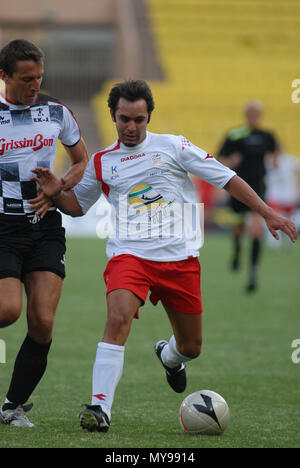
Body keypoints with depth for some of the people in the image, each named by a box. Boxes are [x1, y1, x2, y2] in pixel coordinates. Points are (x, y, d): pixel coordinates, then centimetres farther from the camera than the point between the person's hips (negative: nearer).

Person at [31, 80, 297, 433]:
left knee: (191, 347, 10)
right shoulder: (102, 162, 11)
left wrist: (268, 213, -1)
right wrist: (56, 193, 2)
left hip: (179, 257, 0)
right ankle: (100, 407, -31)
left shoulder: (172, 147, 4)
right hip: (129, 254, 0)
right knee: (118, 318, -29)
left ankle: (168, 356, 49)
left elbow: (227, 179, 5)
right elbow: (78, 205, 25)